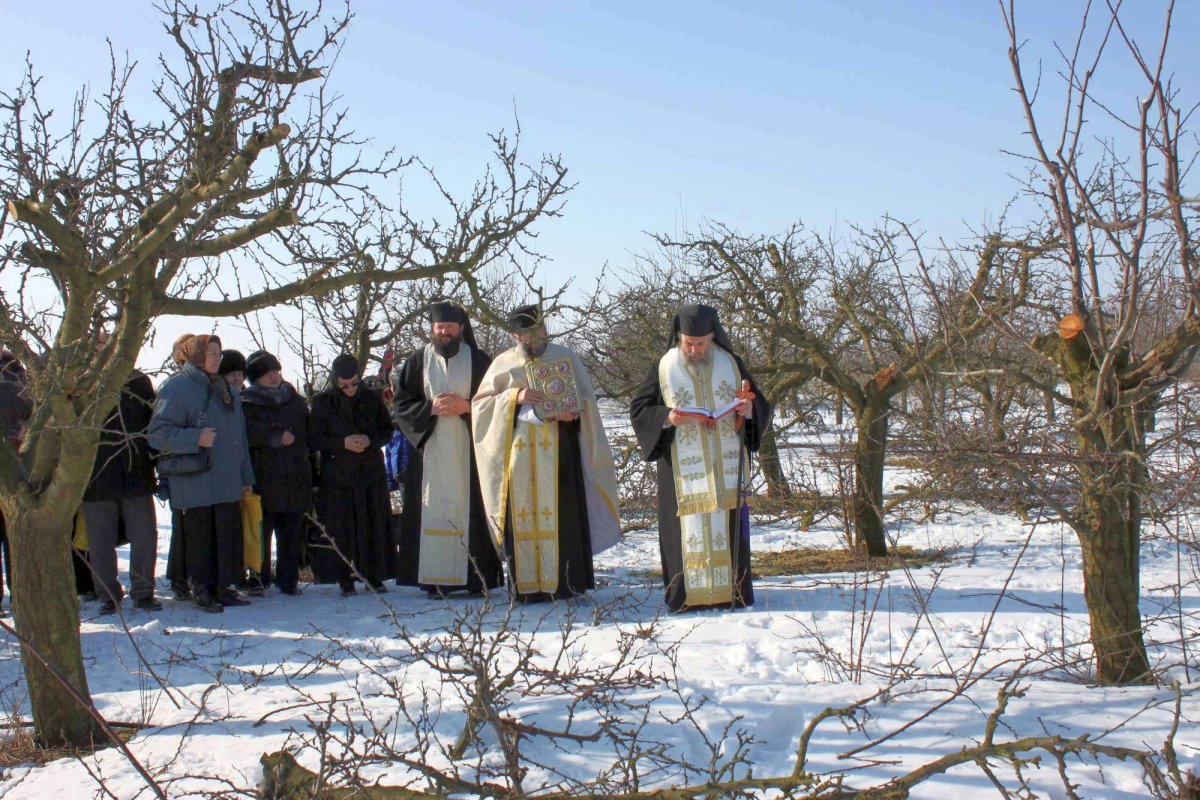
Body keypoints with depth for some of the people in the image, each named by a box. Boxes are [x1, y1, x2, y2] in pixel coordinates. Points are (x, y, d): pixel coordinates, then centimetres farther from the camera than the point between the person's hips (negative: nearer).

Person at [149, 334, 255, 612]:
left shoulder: (225, 389, 17)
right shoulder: (176, 388, -7)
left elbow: (239, 437, 20)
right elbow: (158, 434, -13)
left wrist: (246, 476, 19)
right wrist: (196, 438, -23)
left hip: (228, 484, 7)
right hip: (195, 483, -7)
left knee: (229, 535, 8)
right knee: (199, 537, 0)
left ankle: (223, 587, 19)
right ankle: (201, 591, 11)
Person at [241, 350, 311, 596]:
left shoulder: (294, 400, 14)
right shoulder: (248, 403, -1)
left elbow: (308, 433, 21)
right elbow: (248, 433, -19)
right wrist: (277, 436, -19)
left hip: (295, 481, 4)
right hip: (264, 480, -4)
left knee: (291, 533, 7)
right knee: (261, 532, 1)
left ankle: (289, 579, 15)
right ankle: (258, 579, 12)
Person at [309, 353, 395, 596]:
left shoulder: (372, 399, 5)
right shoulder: (323, 402, 1)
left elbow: (387, 430, 11)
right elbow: (313, 439, -1)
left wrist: (370, 440, -10)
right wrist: (342, 443, -16)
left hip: (372, 475, 2)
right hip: (337, 476, -1)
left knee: (375, 526, 1)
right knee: (341, 529, -3)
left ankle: (375, 577, 10)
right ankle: (346, 580, 5)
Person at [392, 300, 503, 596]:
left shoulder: (479, 361, 6)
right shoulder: (418, 360, 10)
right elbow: (401, 403, 8)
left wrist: (466, 406, -11)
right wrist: (431, 408, -9)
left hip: (468, 452, -1)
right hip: (430, 451, 1)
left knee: (469, 509, -4)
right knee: (433, 510, -3)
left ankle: (476, 578, -1)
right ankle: (435, 579, 0)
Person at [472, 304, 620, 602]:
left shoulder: (565, 357, 7)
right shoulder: (503, 363, 8)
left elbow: (586, 399, 9)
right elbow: (480, 403, 6)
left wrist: (572, 411, -13)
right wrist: (514, 397, -10)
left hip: (557, 451, -1)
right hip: (518, 453, 1)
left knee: (562, 513, -3)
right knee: (523, 514, -1)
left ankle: (566, 582, 2)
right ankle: (527, 584, 3)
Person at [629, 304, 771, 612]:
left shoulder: (732, 364, 5)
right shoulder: (664, 368, 1)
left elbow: (760, 407, 11)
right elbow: (639, 409, 3)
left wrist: (748, 410, -13)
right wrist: (667, 418, -16)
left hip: (725, 464, 2)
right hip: (683, 466, -2)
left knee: (727, 524, 2)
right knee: (688, 526, -4)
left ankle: (730, 592, 8)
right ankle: (688, 594, 0)